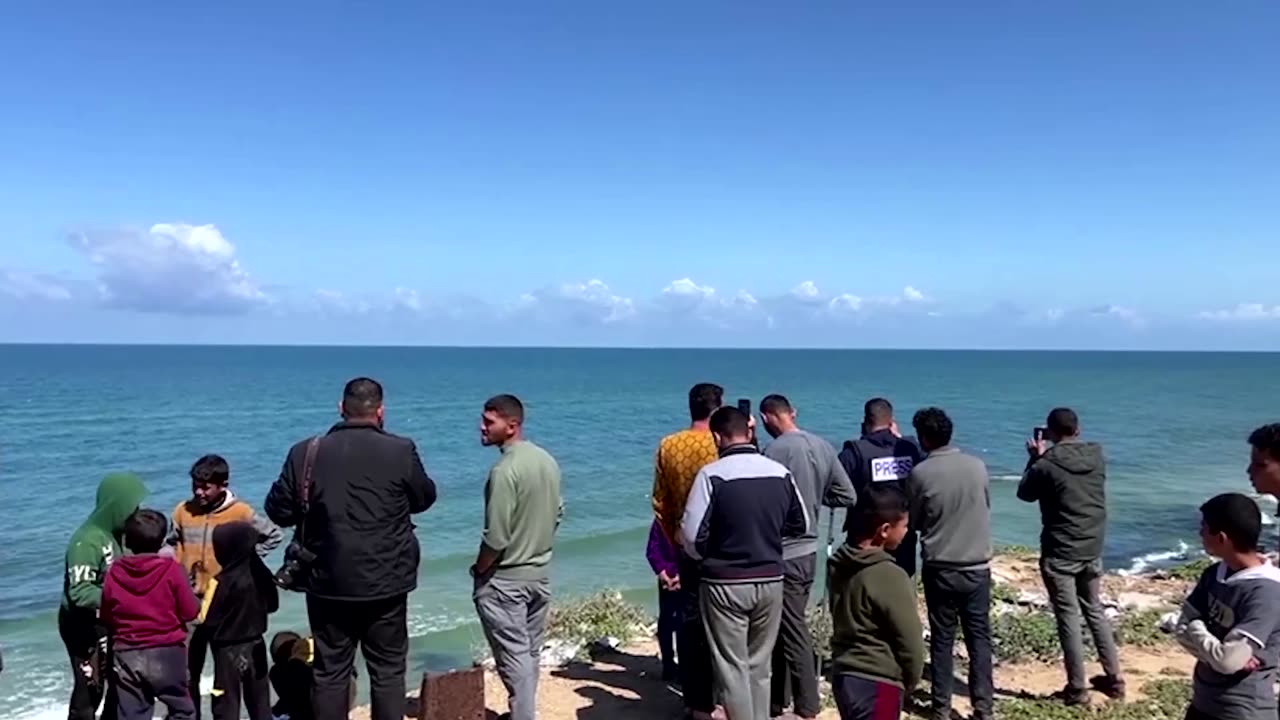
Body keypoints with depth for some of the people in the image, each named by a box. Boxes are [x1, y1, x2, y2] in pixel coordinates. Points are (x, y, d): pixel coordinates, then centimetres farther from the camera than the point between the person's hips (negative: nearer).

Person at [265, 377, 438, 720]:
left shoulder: (305, 453, -6)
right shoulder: (400, 450, -10)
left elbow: (278, 511, 2)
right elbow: (425, 498, 6)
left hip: (329, 583, 1)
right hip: (386, 582, -1)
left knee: (330, 673, 12)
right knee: (388, 671, 10)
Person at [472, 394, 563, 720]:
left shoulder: (505, 470, -23)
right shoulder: (547, 461, 2)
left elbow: (495, 538, -23)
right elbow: (558, 513, 12)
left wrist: (478, 570, -6)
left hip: (504, 580, -8)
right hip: (540, 574, 8)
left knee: (514, 656, 2)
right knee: (530, 651, 17)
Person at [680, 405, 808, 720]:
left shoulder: (712, 474, -15)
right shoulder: (780, 472, 0)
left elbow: (692, 533, -16)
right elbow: (800, 525, 9)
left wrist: (704, 558, 4)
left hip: (725, 583, -4)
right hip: (770, 580, 5)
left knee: (732, 667, 7)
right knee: (760, 665, 18)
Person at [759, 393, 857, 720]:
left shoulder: (776, 450, -18)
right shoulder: (823, 446, 4)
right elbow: (847, 496, 8)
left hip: (784, 554, -8)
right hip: (809, 550, 8)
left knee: (794, 634, 2)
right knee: (787, 628, 17)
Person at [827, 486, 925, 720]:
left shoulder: (840, 564, 2)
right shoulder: (889, 576, -23)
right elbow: (909, 639, -16)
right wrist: (911, 680, 4)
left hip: (843, 673, 9)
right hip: (877, 682, -8)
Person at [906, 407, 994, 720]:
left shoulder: (920, 473, -11)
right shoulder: (977, 466, -3)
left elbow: (914, 521, 2)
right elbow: (986, 507, 13)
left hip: (939, 569, -2)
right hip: (978, 567, 2)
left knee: (942, 639, 8)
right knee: (979, 637, 10)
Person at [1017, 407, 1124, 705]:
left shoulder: (1046, 465, -16)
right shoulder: (1097, 456, -1)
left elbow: (1025, 493, 2)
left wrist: (1036, 458, 10)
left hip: (1060, 553, -5)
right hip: (1093, 549, 6)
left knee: (1068, 616, 2)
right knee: (1095, 610, 19)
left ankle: (1077, 688, 8)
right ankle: (1114, 678, 27)